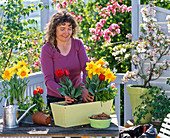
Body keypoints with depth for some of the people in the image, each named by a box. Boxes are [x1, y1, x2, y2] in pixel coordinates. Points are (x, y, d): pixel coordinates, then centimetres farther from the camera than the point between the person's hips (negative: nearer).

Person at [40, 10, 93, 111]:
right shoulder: (47, 49, -8)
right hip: (56, 99, -2)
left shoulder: (78, 44, 2)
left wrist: (85, 88, -28)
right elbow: (48, 80, -13)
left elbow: (86, 68, -8)